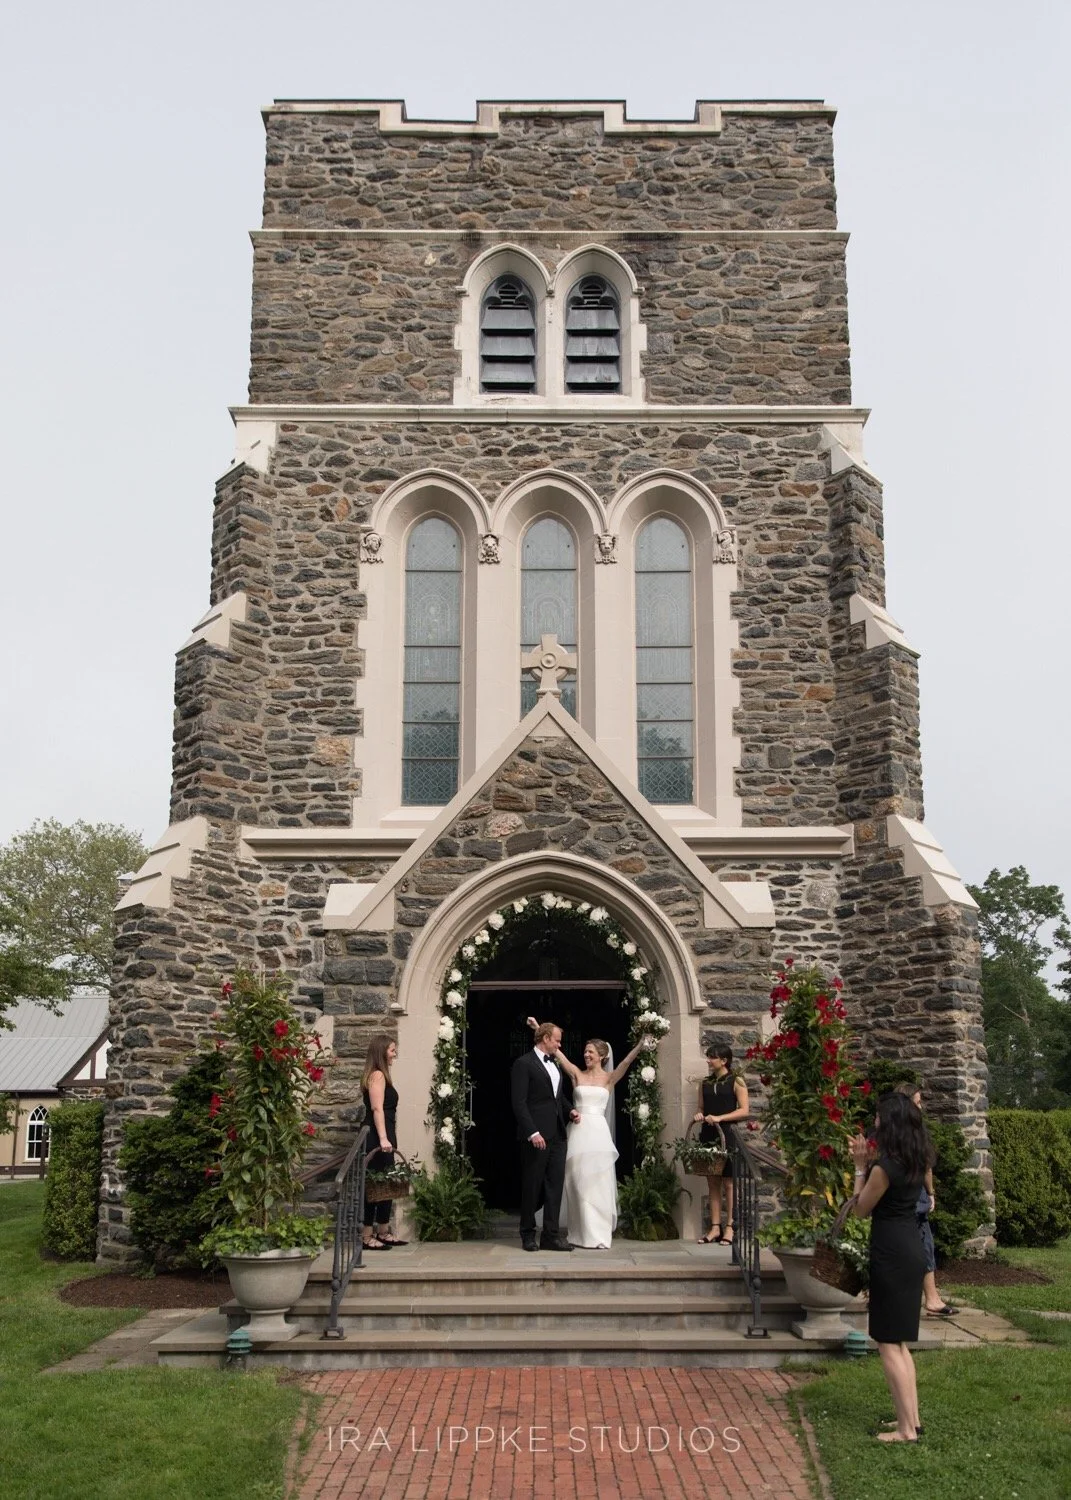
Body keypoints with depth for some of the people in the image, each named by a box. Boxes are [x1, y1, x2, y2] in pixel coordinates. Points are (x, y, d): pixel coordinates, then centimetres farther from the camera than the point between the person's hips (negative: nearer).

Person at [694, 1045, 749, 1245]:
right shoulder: (705, 1083, 14)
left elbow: (744, 1110, -7)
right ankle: (715, 1228, 9)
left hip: (727, 1135, -5)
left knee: (728, 1183, -1)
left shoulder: (736, 1082, -2)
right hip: (708, 1136, 5)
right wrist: (698, 1115, -4)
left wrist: (719, 1118, -17)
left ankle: (730, 1227, 3)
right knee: (712, 1183, 5)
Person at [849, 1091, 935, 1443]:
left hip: (891, 1253, -9)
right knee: (898, 1341, 18)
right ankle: (911, 1419, 22)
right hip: (911, 1249, 9)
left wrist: (860, 1166, -3)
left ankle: (907, 1429, 2)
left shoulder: (886, 1165, -20)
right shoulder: (917, 1161, 6)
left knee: (888, 1343, 0)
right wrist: (869, 1161, 10)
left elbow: (862, 1209, -7)